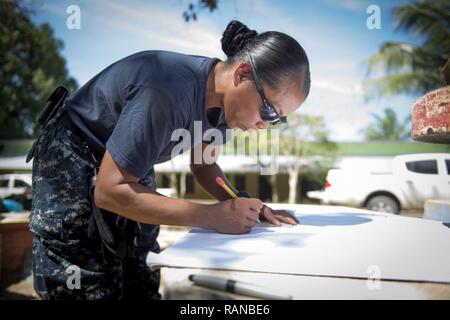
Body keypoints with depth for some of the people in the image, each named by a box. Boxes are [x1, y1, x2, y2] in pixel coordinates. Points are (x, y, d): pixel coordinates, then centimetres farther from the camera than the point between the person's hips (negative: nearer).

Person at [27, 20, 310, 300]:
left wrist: (247, 207, -14)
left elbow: (204, 165, 4)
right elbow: (109, 191, -32)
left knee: (142, 288, 7)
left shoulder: (222, 94, -11)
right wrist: (213, 216, -35)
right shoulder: (168, 92, -36)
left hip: (132, 171, 7)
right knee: (90, 288, -5)